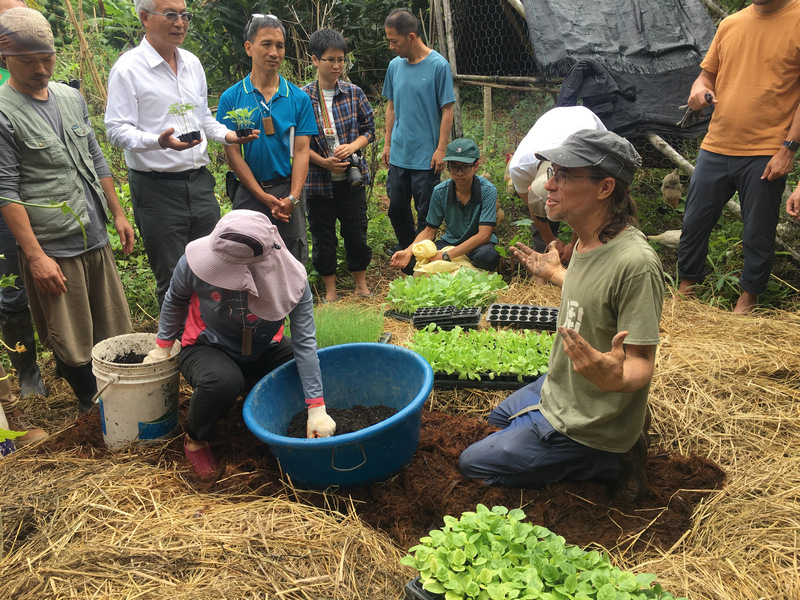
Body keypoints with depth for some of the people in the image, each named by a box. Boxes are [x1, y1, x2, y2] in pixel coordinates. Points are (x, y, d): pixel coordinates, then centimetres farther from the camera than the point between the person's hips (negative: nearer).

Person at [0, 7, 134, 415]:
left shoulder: (72, 98, 10)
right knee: (73, 346, 5)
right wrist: (35, 255, -16)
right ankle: (92, 408, 24)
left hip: (96, 239, 6)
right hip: (52, 250, -6)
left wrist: (117, 213, 16)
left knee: (114, 331, 14)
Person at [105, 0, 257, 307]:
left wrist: (228, 135, 3)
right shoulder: (128, 68, -8)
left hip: (200, 182, 6)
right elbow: (117, 130, -12)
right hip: (157, 188, -6)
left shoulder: (192, 63, 13)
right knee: (173, 280, 2)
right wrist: (159, 141, -31)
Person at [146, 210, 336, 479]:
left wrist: (317, 410, -30)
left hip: (263, 350, 2)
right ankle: (196, 440, -3)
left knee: (312, 374, -17)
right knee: (222, 381, -36)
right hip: (206, 348, -2)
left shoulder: (292, 277, -28)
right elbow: (175, 300, -4)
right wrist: (163, 347, 6)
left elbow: (304, 342, -27)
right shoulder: (195, 261, -28)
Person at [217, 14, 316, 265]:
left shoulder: (299, 98, 2)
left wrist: (293, 197, -15)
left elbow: (301, 152, -3)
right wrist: (264, 197, -12)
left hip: (288, 191, 1)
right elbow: (232, 152, -4)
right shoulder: (231, 98, -1)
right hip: (249, 194, 0)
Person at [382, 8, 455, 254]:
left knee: (426, 212, 5)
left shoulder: (438, 66, -10)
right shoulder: (395, 65, 6)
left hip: (426, 157, -5)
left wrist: (441, 149, -13)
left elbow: (447, 110, -9)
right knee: (396, 207, 13)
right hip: (398, 154, 5)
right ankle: (406, 246, 35)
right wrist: (387, 144, 12)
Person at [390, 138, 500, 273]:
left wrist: (446, 256, -27)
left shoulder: (488, 190, -18)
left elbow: (483, 235, -24)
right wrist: (409, 251, -21)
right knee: (408, 263, -21)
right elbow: (429, 231, 0)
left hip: (478, 245, -2)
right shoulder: (440, 192, -8)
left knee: (487, 256, -40)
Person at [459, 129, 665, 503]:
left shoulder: (635, 263, -33)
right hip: (556, 390, 9)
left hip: (585, 424, -9)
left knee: (474, 463, -2)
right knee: (499, 417, 33)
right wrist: (555, 274, 25)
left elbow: (641, 365, -29)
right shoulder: (588, 240, -5)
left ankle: (612, 461, 1)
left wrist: (616, 377, -52)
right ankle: (619, 441, 18)